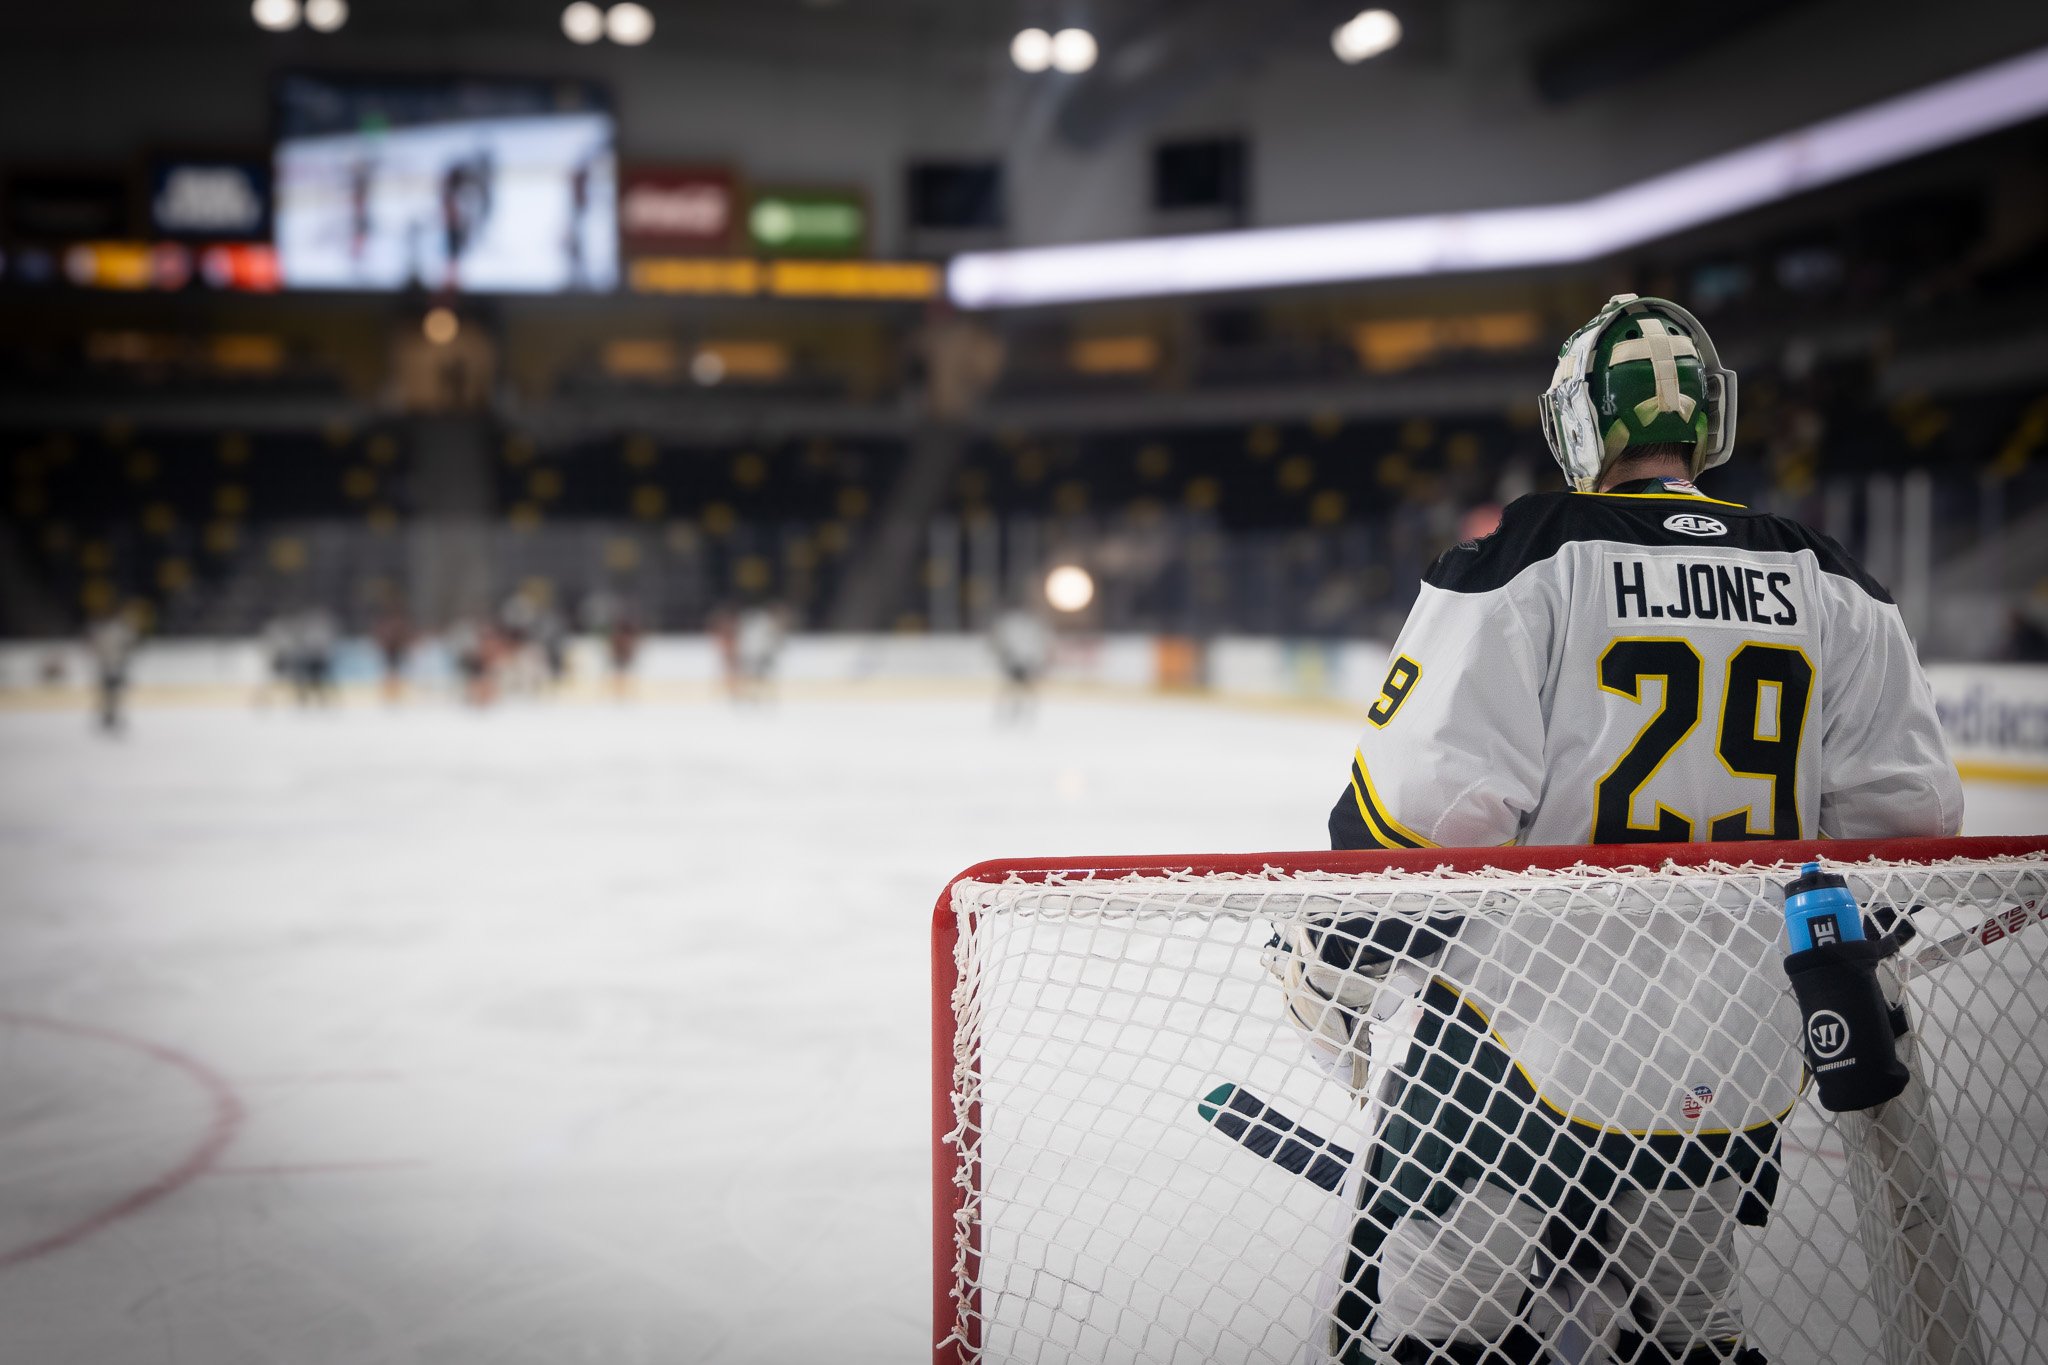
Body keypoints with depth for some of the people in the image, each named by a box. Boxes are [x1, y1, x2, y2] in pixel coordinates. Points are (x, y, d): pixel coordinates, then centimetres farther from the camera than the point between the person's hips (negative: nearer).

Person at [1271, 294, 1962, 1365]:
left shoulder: (1529, 556, -11)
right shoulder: (1829, 585, 5)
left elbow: (1431, 802, -17)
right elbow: (1904, 816, 6)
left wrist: (1330, 968, -4)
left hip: (1531, 1045, -5)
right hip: (1734, 1065, 6)